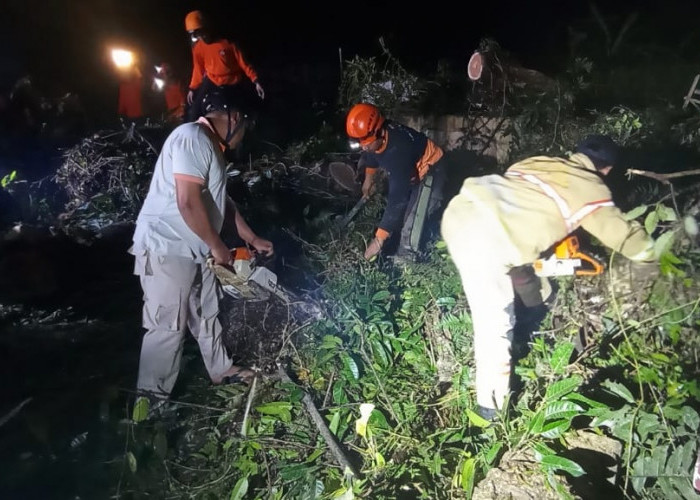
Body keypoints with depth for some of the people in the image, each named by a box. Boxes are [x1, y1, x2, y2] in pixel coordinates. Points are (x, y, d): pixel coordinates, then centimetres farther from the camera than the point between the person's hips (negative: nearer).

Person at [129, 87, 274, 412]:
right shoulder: (193, 138, -19)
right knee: (168, 326, 0)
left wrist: (253, 240, 23)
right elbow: (189, 203, -26)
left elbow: (222, 201, 21)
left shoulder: (210, 145, 14)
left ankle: (221, 371, 37)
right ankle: (152, 399, 16)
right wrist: (218, 247, -15)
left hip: (194, 249, 10)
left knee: (207, 313, 20)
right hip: (166, 250, -10)